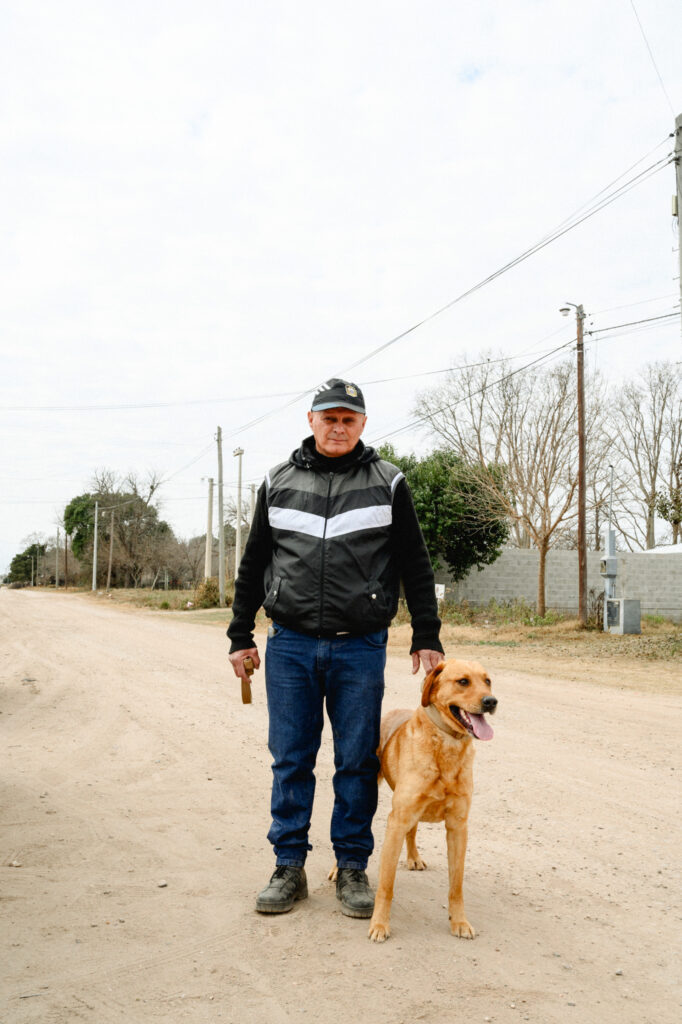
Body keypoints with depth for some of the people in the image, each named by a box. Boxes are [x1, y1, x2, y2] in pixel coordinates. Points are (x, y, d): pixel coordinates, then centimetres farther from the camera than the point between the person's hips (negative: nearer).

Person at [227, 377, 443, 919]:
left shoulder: (387, 483, 3)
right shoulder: (279, 482, 8)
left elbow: (416, 567, 6)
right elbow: (253, 565, 13)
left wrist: (426, 638, 2)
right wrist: (240, 636, 11)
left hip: (360, 646, -1)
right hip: (290, 644, 2)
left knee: (357, 761, 5)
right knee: (291, 761, 6)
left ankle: (353, 868, 19)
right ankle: (289, 868, 19)